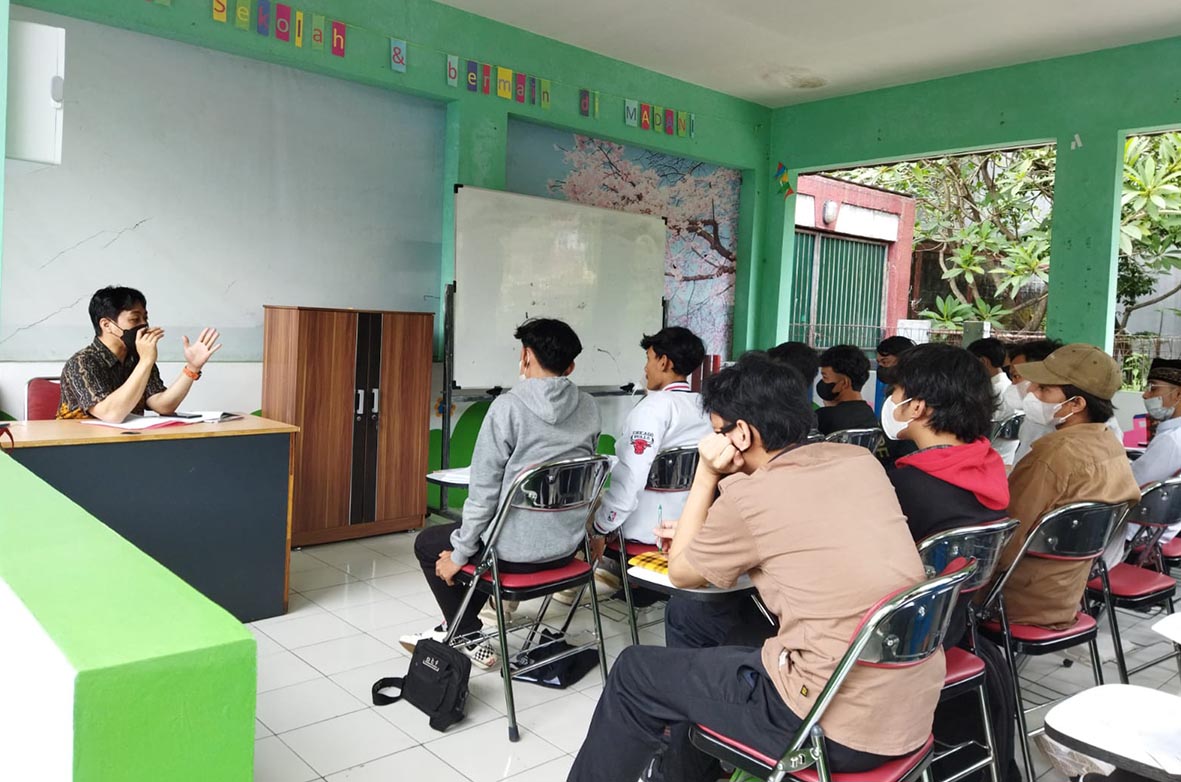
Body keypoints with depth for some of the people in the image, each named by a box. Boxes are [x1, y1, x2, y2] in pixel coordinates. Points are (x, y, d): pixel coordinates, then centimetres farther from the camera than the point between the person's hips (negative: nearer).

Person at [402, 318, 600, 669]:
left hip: (517, 551, -6)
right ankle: (453, 629, 40)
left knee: (427, 543, 20)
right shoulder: (589, 409, 0)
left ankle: (472, 641, 23)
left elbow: (484, 490, -15)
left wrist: (459, 553, -5)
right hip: (567, 547, 6)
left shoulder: (509, 406, -17)